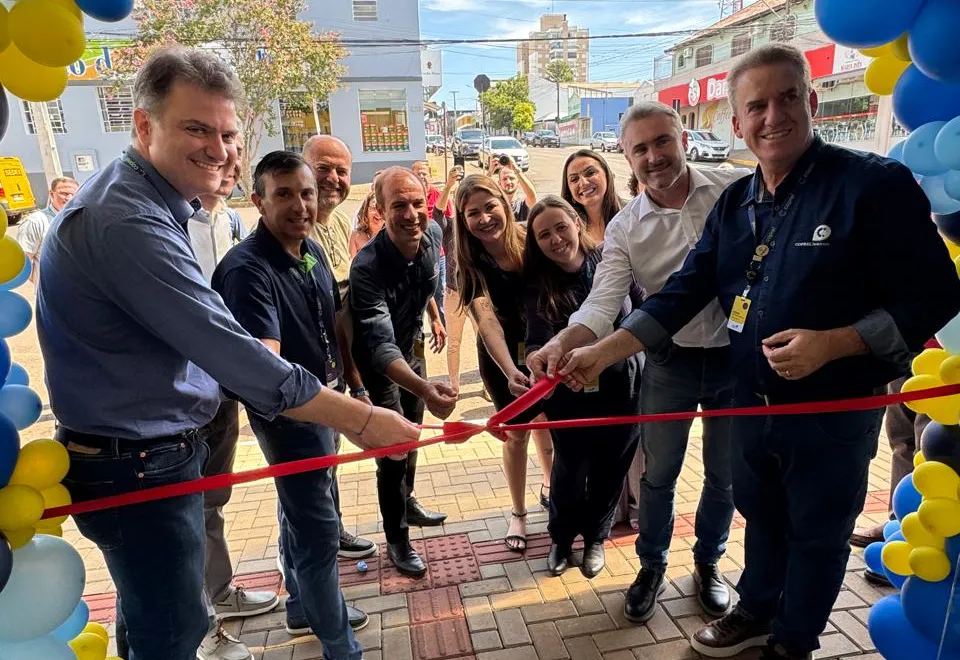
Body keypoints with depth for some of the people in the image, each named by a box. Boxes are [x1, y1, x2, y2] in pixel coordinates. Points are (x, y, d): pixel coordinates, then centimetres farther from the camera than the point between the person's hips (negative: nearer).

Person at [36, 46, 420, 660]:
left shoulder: (148, 201, 8)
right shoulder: (126, 219, -26)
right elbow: (230, 351, -31)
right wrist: (364, 421, -27)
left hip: (157, 454, 10)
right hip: (138, 470, -10)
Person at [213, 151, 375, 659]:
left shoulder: (313, 252, 1)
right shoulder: (246, 269, -25)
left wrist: (353, 383, 12)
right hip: (287, 413, -8)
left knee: (301, 512, 24)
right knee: (319, 528, 1)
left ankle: (304, 605, 46)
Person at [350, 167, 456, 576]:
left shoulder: (432, 234, -18)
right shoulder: (368, 267, -38)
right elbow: (381, 346, -45)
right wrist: (424, 388, -61)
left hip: (412, 345, 6)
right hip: (379, 360, -6)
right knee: (394, 449, -1)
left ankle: (407, 503, 45)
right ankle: (397, 540, 19)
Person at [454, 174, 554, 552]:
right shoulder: (471, 266, -22)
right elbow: (486, 320, -34)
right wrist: (510, 371, -48)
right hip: (501, 355, -2)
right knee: (517, 432, 6)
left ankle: (549, 488, 44)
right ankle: (518, 514, 27)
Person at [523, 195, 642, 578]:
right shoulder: (537, 285, -7)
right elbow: (537, 344, -13)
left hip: (621, 386, 1)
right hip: (569, 394, 0)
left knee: (610, 468, 14)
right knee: (569, 468, 11)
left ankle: (595, 537, 41)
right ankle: (561, 537, 39)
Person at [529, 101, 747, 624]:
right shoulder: (624, 229, -7)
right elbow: (602, 303, -17)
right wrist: (562, 344, -36)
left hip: (738, 356, 0)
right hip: (671, 362, 0)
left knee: (724, 475, 16)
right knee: (657, 474, 13)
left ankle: (708, 561, 42)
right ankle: (652, 565, 37)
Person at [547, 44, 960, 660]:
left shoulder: (875, 183, -17)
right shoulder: (734, 203, 1)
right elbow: (684, 292, -1)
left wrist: (831, 343, -28)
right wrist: (604, 352, -10)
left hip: (835, 408, -5)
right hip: (753, 401, 5)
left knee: (817, 533, 15)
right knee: (761, 515, 23)